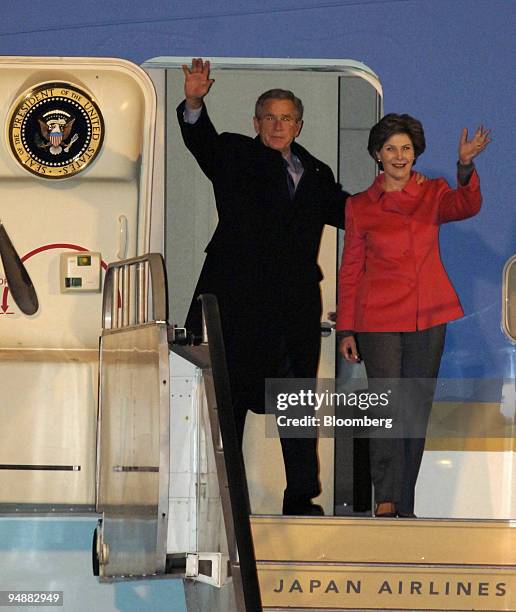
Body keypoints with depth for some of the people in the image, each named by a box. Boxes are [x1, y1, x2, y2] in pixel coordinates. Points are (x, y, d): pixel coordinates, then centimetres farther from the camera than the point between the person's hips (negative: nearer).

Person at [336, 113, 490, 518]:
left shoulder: (433, 194, 7)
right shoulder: (360, 206, 4)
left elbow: (466, 206, -16)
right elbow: (350, 271, 6)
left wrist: (466, 167, -36)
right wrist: (346, 330, 2)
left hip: (427, 319, 2)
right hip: (379, 320, -2)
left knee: (418, 412, 6)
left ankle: (404, 506, 13)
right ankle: (385, 501, -12)